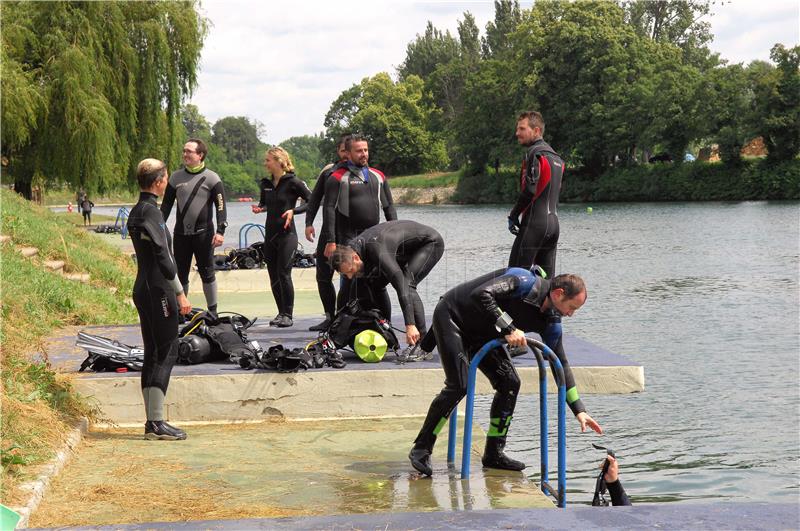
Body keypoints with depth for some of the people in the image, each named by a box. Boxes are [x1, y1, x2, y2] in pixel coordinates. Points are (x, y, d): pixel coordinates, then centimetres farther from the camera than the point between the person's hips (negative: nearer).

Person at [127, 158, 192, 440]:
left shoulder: (135, 212, 15)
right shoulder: (151, 211, -14)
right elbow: (163, 256, -18)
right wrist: (180, 293, -14)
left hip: (143, 290, 10)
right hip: (158, 292, -10)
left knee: (153, 354, 11)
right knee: (166, 353, -6)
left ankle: (152, 421, 14)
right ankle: (156, 422, -8)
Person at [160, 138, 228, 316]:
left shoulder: (211, 178, -3)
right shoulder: (176, 177, 9)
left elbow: (221, 206, -5)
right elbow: (166, 205, 14)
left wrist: (220, 231, -15)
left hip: (203, 233, -3)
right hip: (181, 233, 4)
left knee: (207, 273, 3)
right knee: (180, 273, 7)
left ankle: (212, 311, 12)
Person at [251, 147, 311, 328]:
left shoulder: (293, 182, -9)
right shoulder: (266, 183, 10)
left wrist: (293, 211, -19)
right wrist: (259, 208, 2)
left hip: (287, 234, -7)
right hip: (270, 233, 7)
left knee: (284, 274, -10)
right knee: (273, 276, 8)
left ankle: (288, 315, -1)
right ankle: (281, 312, 18)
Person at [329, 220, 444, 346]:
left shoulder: (378, 250, -40)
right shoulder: (351, 248, -12)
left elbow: (401, 285, -45)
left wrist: (410, 325, -50)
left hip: (430, 243, -9)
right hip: (407, 248, 9)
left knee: (406, 284, -28)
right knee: (375, 283, 0)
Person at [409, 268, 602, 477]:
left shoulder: (551, 322, -5)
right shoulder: (525, 281, -28)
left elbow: (561, 364, 2)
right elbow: (480, 294, -39)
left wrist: (579, 410, -1)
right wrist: (508, 328, -38)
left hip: (481, 332, 8)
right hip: (451, 316, -8)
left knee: (510, 382, -2)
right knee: (459, 385, -19)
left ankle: (494, 454, 8)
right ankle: (421, 449, -8)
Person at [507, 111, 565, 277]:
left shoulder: (535, 153, -9)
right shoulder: (555, 156, 19)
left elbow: (530, 190, -19)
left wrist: (513, 215, -9)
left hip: (535, 223, -9)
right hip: (554, 223, 9)